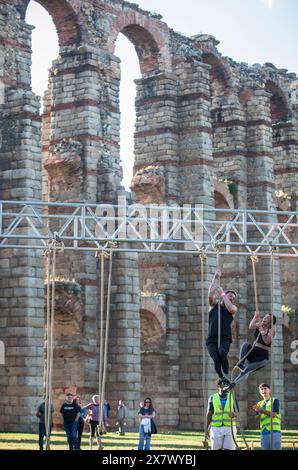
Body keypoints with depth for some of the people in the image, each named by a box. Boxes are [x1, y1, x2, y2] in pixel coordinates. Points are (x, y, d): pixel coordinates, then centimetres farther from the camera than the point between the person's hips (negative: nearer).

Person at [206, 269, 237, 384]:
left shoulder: (233, 308, 17)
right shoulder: (214, 304, 18)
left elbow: (230, 308, -8)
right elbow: (211, 293, -1)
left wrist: (222, 293, -5)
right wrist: (217, 278, -1)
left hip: (225, 338, 0)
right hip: (212, 339, 0)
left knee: (222, 353, -32)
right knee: (216, 359, -24)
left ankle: (226, 376, -22)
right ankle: (223, 380, -11)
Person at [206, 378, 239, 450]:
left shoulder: (232, 397, 5)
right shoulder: (212, 398, 4)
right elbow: (209, 414, 5)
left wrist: (233, 414, -19)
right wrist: (207, 428, -2)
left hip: (230, 428, 0)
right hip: (216, 428, 0)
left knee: (229, 449, -5)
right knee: (216, 449, 0)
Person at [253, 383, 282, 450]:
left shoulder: (275, 401, 6)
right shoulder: (259, 404, 20)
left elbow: (274, 414, -8)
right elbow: (257, 418, 10)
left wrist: (262, 410, -16)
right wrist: (260, 413, -12)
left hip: (274, 430, -5)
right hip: (264, 431, 5)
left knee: (275, 448, -10)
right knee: (264, 448, 4)